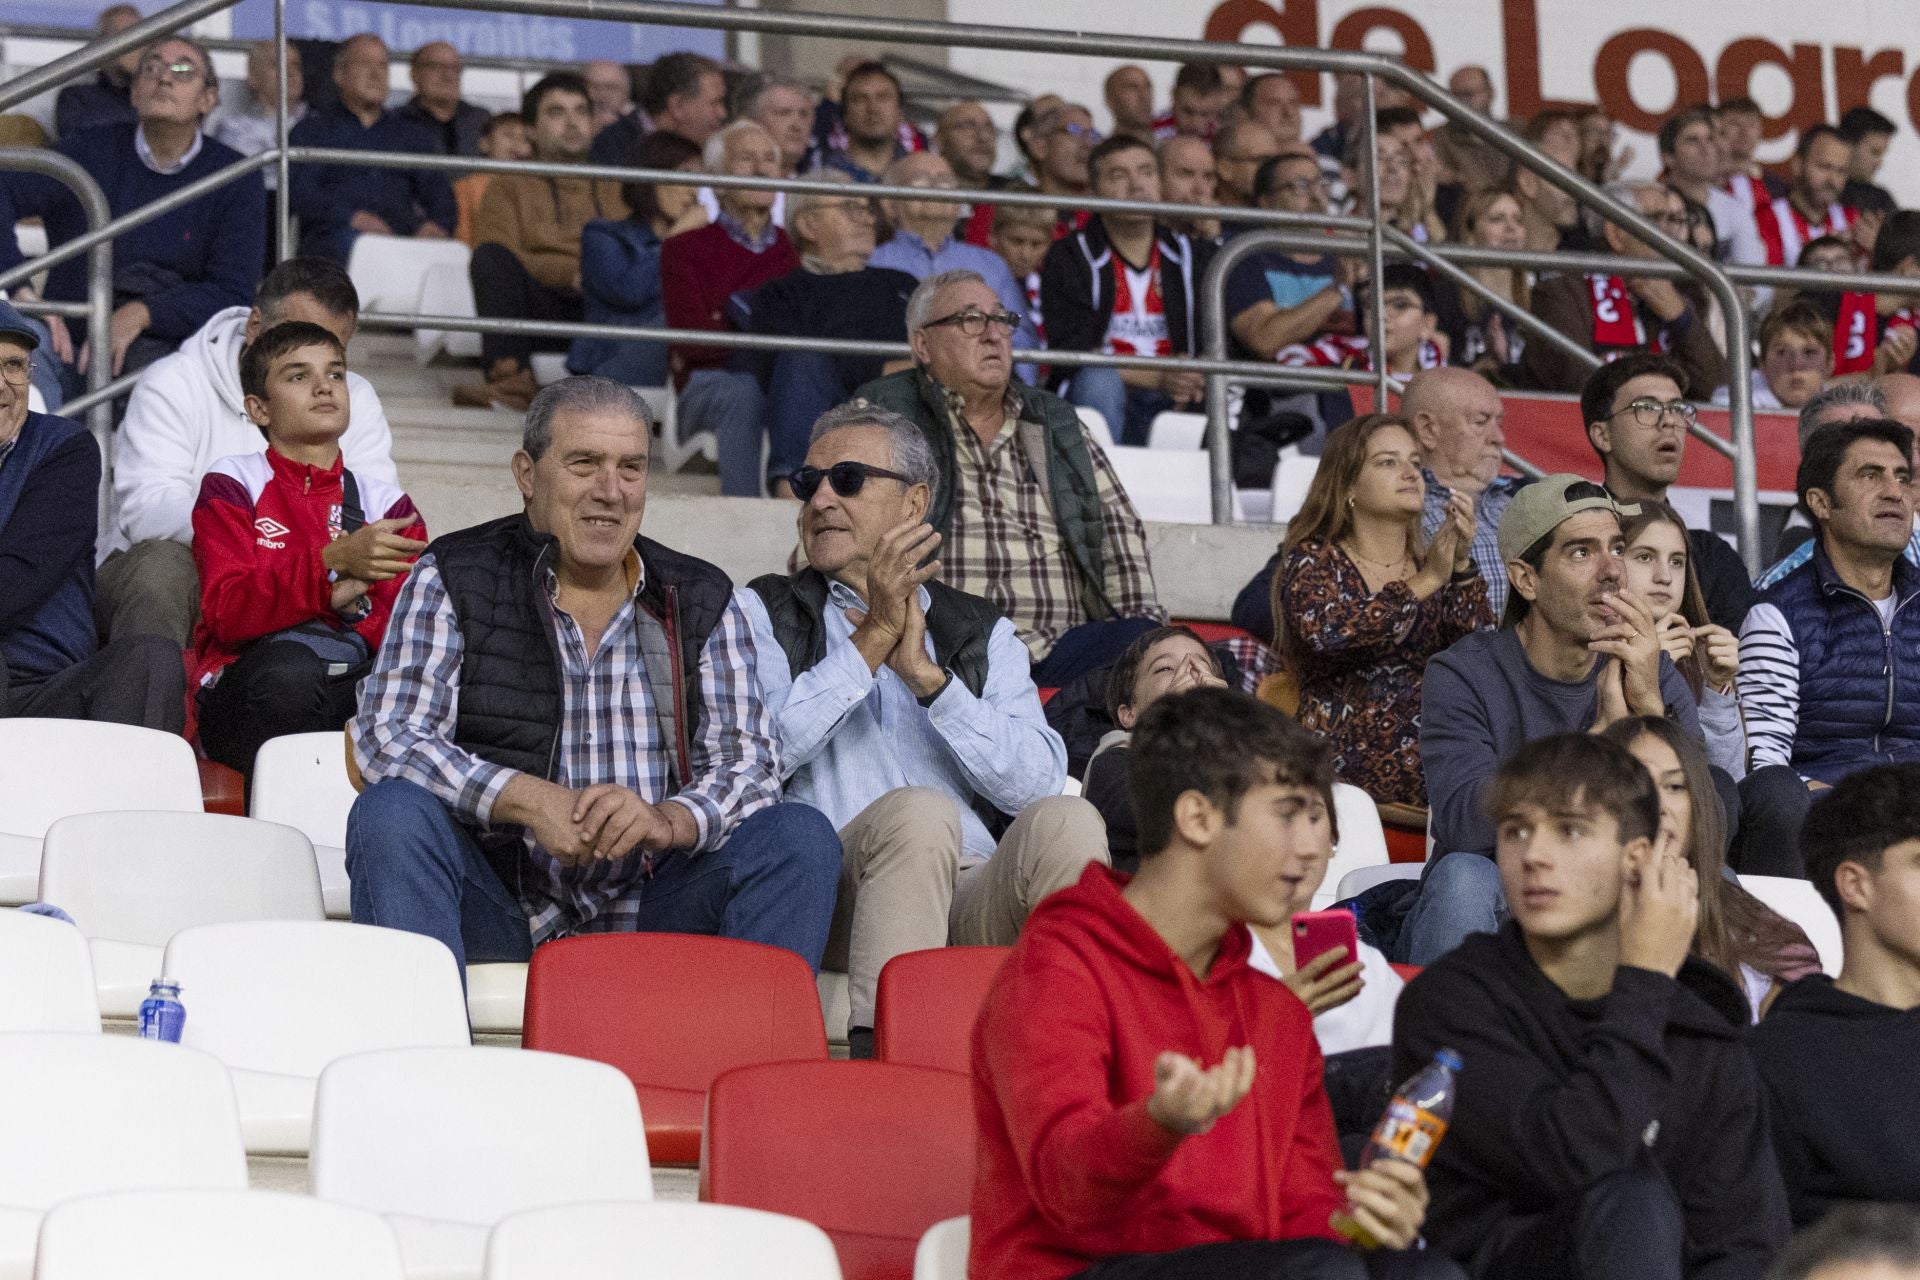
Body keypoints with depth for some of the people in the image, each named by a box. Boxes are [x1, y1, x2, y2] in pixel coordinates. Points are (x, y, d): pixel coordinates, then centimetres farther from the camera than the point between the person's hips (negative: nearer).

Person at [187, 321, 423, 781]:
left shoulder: (387, 503, 20)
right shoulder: (232, 483, 11)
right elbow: (225, 613, -7)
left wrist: (354, 605, -16)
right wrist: (333, 562, -21)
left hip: (359, 690, 2)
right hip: (248, 693, -2)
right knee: (287, 665, -39)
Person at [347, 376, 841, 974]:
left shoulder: (702, 601, 11)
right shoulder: (451, 580, 3)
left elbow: (747, 765, 2)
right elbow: (387, 738, -8)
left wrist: (668, 821, -22)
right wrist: (529, 801, -24)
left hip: (646, 909, 2)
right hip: (498, 901, -2)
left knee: (802, 835, -20)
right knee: (392, 812, -30)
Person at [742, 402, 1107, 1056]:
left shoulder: (982, 633, 23)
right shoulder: (763, 612, 19)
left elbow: (1035, 782, 4)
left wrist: (927, 676, -5)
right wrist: (871, 640, -3)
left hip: (976, 902, 2)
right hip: (836, 897, -2)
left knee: (1065, 820, -29)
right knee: (917, 811, -34)